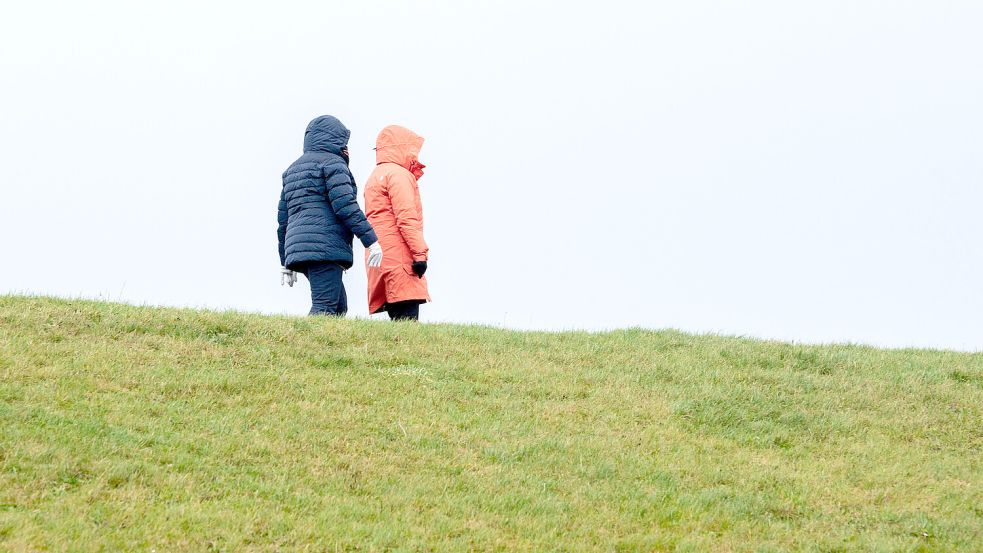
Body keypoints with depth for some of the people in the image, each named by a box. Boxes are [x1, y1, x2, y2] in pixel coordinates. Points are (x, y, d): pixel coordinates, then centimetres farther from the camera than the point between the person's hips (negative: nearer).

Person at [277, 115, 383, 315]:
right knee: (325, 308, -16)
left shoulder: (293, 169, 27)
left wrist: (285, 262, 26)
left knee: (339, 306, 12)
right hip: (326, 246, -9)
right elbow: (345, 205, -13)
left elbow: (283, 218, 25)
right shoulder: (332, 162, 0)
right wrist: (370, 239, -14)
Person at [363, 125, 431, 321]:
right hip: (399, 258, -10)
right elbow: (407, 218, -14)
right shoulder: (398, 174, -4)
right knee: (407, 317, -17)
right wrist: (420, 253, -17)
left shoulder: (375, 177, 27)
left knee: (398, 317, 5)